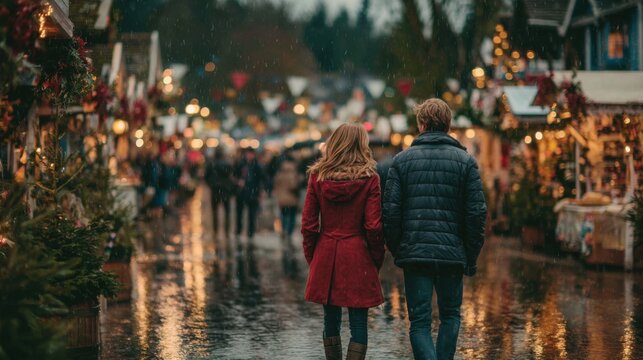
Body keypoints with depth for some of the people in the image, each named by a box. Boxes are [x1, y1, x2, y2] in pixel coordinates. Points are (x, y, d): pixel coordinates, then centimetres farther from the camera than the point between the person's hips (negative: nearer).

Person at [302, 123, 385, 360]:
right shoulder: (369, 179, -7)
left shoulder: (317, 176, 1)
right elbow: (373, 226, -9)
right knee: (358, 325, 0)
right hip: (358, 258, -3)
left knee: (331, 321, 14)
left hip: (325, 256, 3)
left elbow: (308, 225, 1)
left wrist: (312, 258, 12)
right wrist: (377, 260, 4)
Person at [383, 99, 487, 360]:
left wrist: (396, 250, 9)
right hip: (452, 253, 0)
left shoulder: (402, 160, 2)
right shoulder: (465, 161, 2)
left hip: (414, 253, 0)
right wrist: (472, 257, 6)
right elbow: (477, 212, -2)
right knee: (450, 316, 18)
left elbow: (391, 211, -2)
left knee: (419, 322, 2)